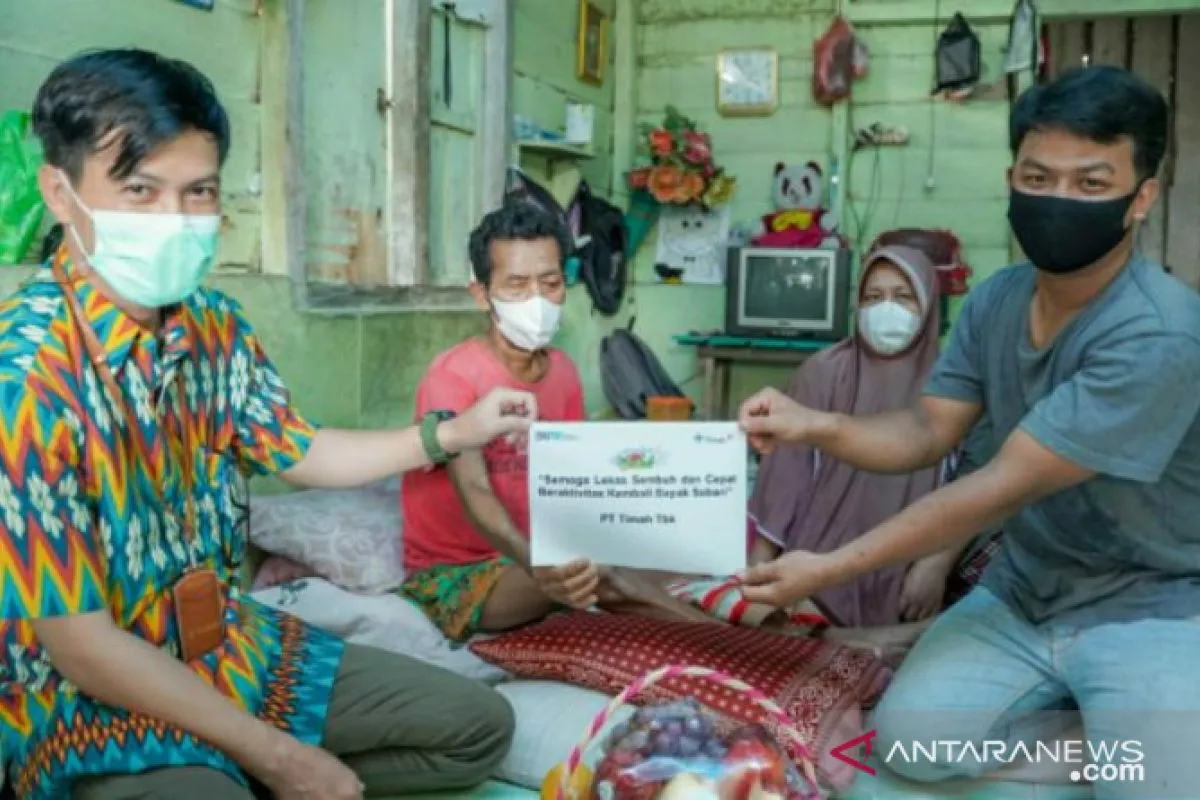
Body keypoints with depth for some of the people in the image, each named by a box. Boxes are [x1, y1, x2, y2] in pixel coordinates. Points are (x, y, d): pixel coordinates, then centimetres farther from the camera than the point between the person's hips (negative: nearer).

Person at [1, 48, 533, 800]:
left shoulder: (216, 326, -4)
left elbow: (296, 451, 13)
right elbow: (80, 645, -25)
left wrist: (452, 433, 8)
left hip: (228, 643, 7)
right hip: (88, 702, -7)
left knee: (479, 725, 11)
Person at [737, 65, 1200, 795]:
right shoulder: (996, 302, -1)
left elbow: (1003, 488, -27)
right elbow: (927, 434, -1)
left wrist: (832, 569, -26)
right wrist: (815, 426, -22)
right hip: (1023, 593, 6)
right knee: (909, 740, -10)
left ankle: (1140, 717, 8)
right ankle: (1102, 710, 11)